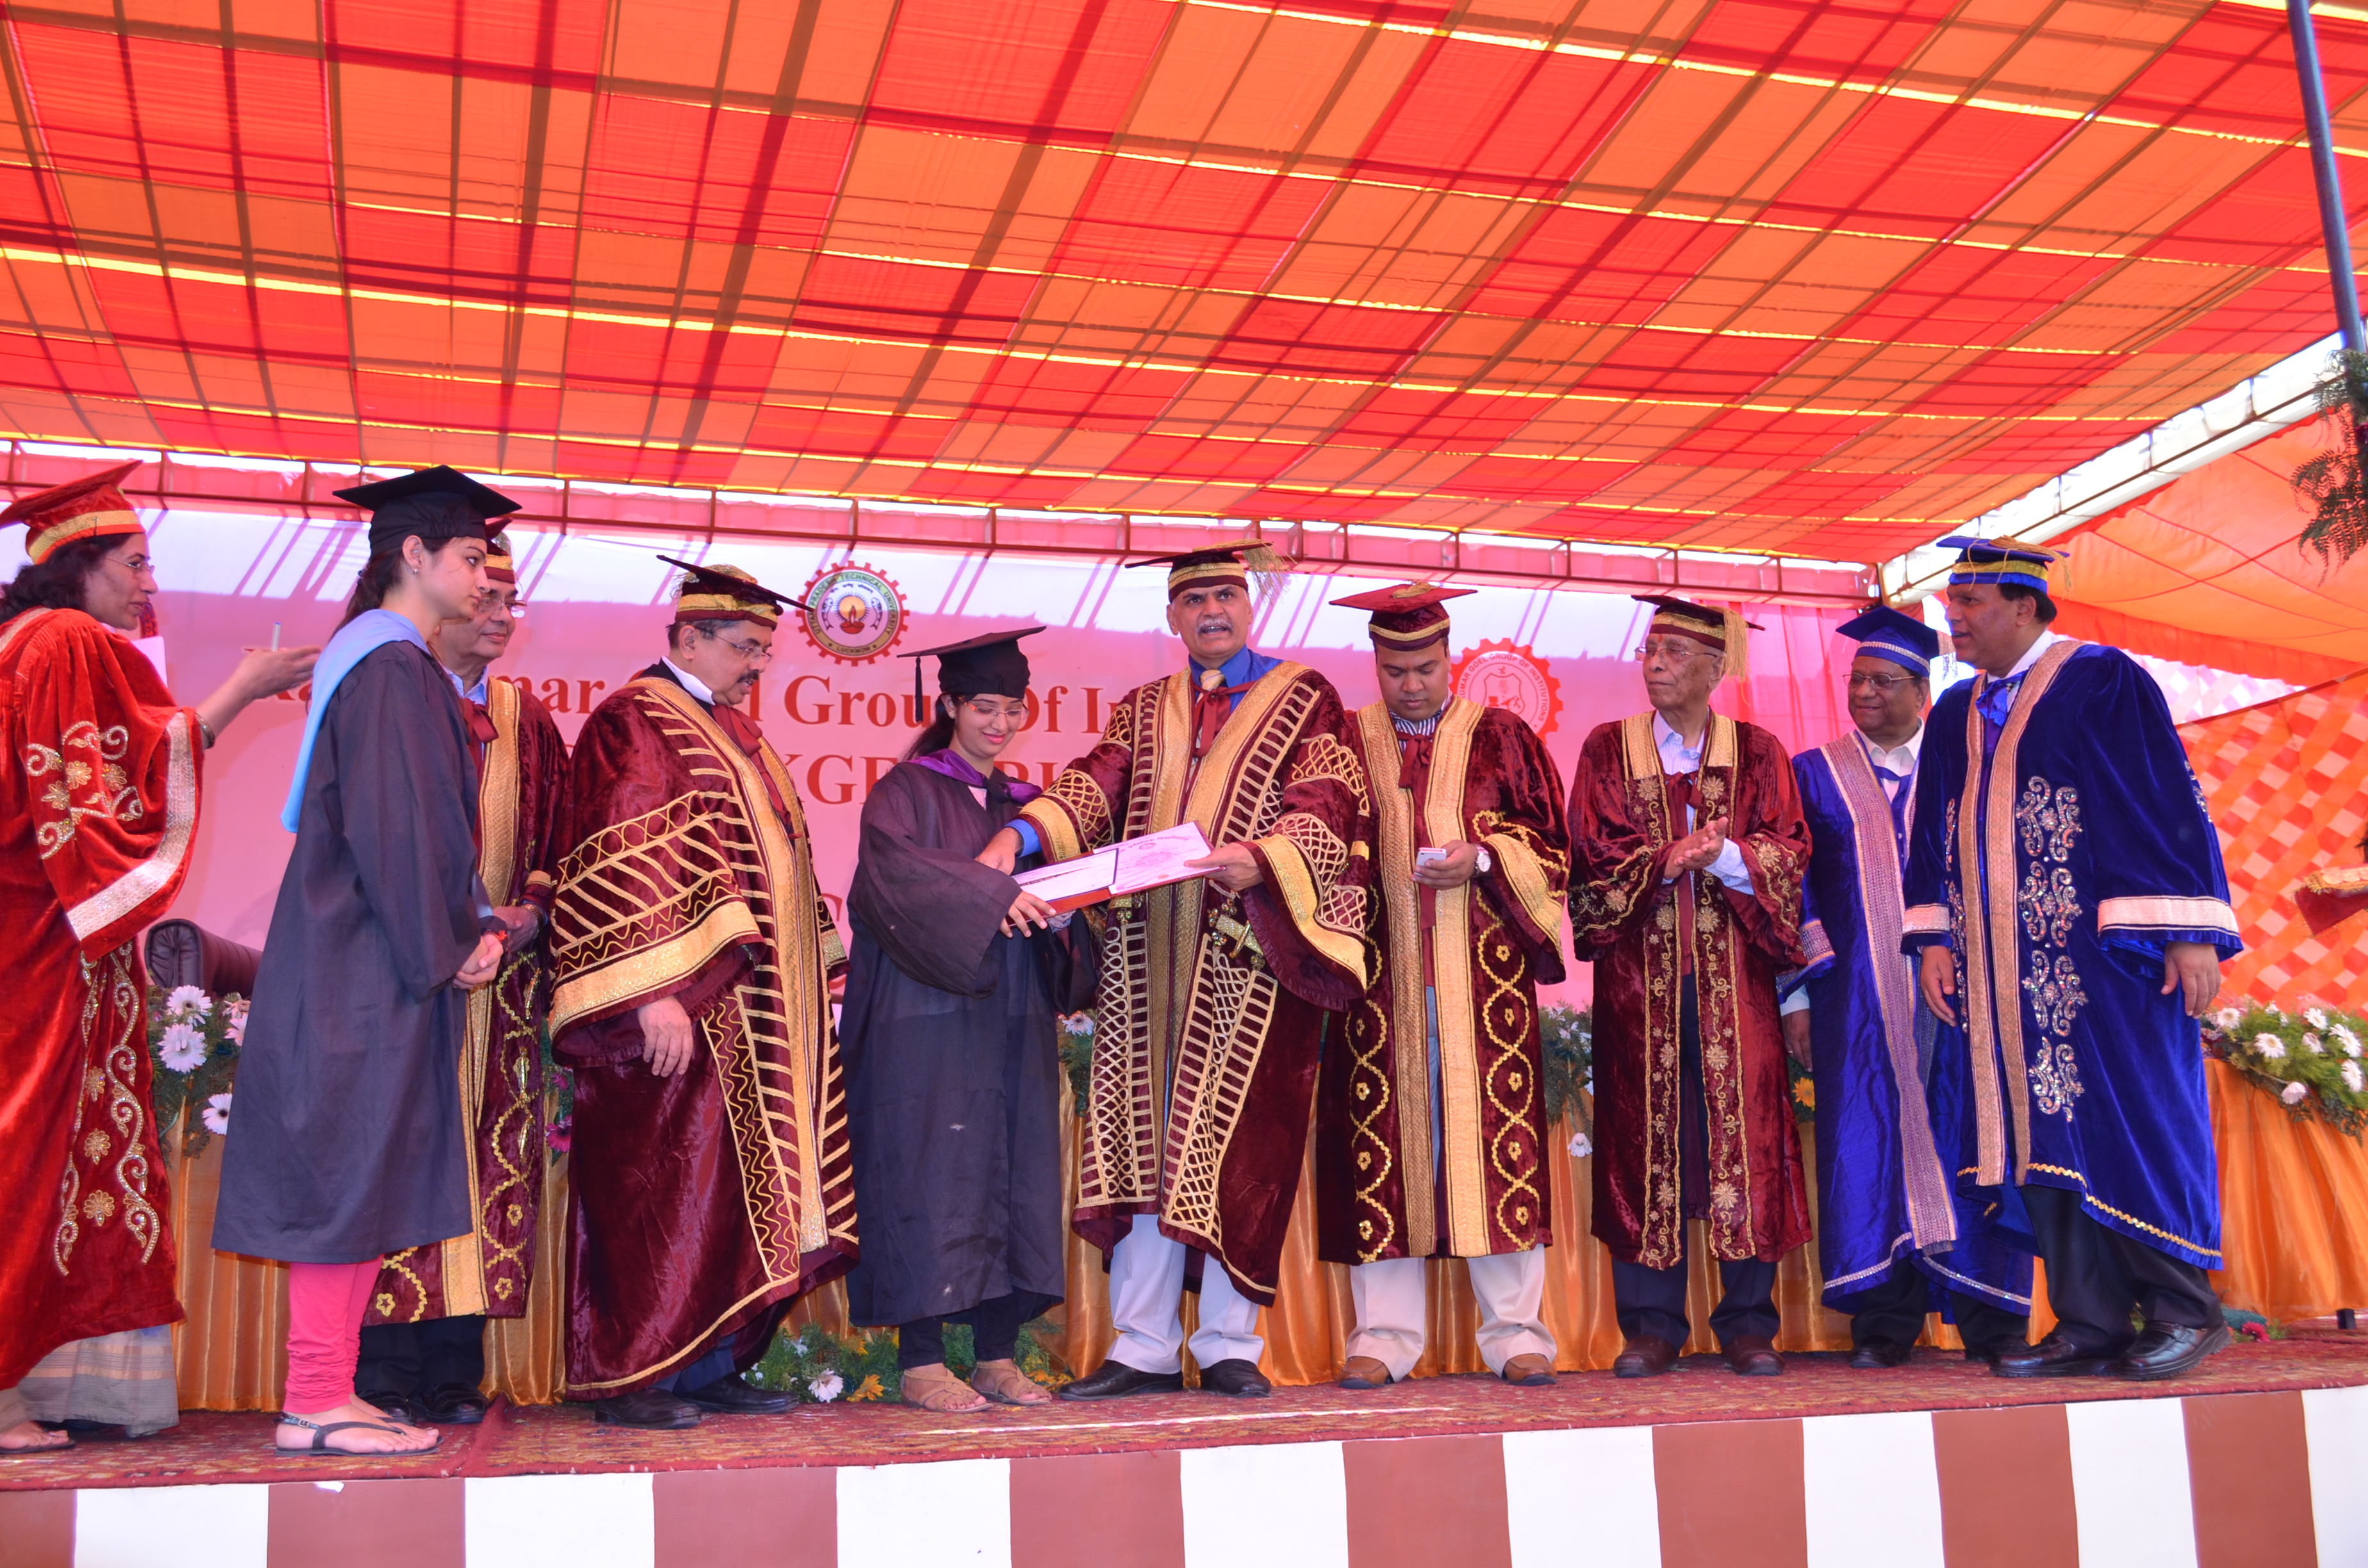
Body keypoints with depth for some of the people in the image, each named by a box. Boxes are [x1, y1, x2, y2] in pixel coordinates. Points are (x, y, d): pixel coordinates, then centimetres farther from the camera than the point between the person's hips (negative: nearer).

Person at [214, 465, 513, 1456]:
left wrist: (472, 925, 10)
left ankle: (327, 1392, 15)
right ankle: (317, 1403, -1)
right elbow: (393, 823, -19)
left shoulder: (395, 665, 18)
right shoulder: (392, 669, -13)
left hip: (377, 960, 10)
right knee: (351, 1165, -6)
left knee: (364, 1175, 10)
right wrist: (445, 948, -13)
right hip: (369, 965, -10)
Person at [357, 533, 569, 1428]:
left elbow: (555, 838, 15)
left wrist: (531, 911, -5)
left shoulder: (528, 720, 18)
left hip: (505, 972, 5)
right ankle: (384, 1376, -2)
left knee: (490, 1157, 2)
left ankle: (455, 1371, 7)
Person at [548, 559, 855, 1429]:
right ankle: (630, 1374, 2)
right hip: (686, 1008, -9)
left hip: (756, 1013, 9)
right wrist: (656, 992, -24)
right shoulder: (632, 723, -7)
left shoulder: (735, 733, 21)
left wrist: (824, 943, 20)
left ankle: (709, 1367, 14)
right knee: (659, 1188, -5)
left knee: (740, 1189, 8)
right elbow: (622, 865, -17)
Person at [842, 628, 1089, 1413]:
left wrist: (1063, 906, -9)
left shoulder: (1024, 805, 19)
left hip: (1013, 1023, 6)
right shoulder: (908, 792, 1)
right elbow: (891, 864, -18)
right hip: (929, 1018, -6)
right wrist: (988, 891, -30)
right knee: (933, 1178, -7)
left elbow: (1053, 891, 15)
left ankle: (998, 1355, 10)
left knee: (1016, 1177, 3)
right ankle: (921, 1363, 0)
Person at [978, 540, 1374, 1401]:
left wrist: (1260, 858, -25)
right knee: (1145, 1141, 3)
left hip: (1244, 954, -4)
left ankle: (1230, 1344, 5)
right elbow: (1093, 785, 3)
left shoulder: (1304, 700, 8)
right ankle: (1145, 1348, 9)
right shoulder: (1146, 711, 20)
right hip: (1148, 954, 4)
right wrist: (1019, 832, -16)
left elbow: (1325, 807, -5)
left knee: (1234, 1144, -4)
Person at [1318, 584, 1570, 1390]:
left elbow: (1549, 840, 7)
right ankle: (1385, 1334, 5)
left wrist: (1483, 858, -10)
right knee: (1385, 1144, -1)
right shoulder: (1344, 745, 11)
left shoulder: (1502, 739, 10)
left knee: (1492, 1135, -2)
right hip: (1382, 978, 1)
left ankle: (1515, 1331, 5)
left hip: (1482, 975, 0)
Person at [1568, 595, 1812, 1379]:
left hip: (1734, 980, 0)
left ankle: (1748, 1322, 7)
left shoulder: (1758, 754, 10)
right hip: (1640, 978, 0)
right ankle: (1651, 1325, 5)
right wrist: (1663, 863, -17)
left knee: (1743, 1133, -1)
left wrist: (1724, 857, -18)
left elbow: (1787, 857, -1)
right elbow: (1591, 858, -1)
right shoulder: (1608, 750, 9)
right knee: (1648, 1137, -1)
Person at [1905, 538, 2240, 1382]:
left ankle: (2184, 1308, 10)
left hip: (2100, 953, -6)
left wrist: (2189, 932, -14)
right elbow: (1934, 832, 17)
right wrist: (1932, 940, 6)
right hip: (2002, 969, 6)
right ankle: (2090, 1322, 9)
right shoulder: (1955, 714, 16)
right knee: (2034, 1129, 3)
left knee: (2123, 1121, -4)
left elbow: (2170, 800, -7)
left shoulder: (2102, 682, -3)